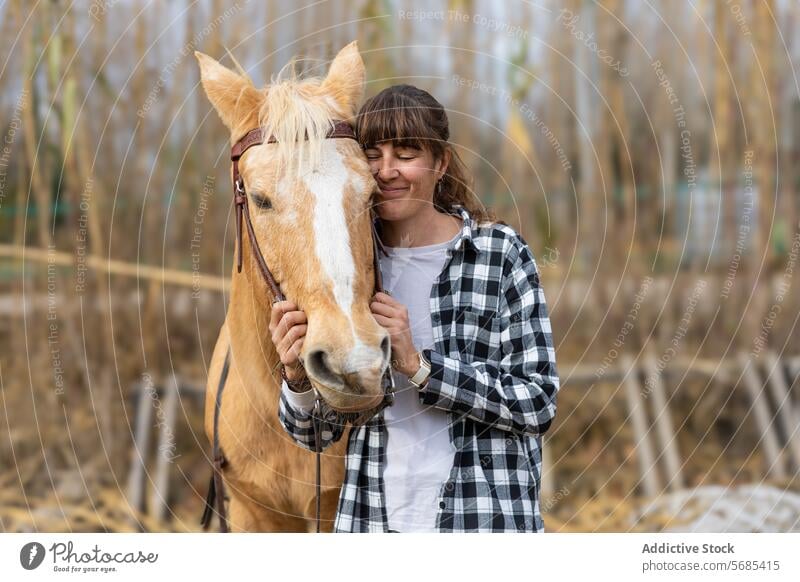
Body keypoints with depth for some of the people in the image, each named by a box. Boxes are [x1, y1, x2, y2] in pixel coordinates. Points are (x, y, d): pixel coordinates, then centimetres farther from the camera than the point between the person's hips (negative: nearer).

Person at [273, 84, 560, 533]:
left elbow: (539, 404, -12)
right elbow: (317, 435, 4)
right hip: (371, 517, 3)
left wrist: (418, 365, -19)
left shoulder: (501, 253, -6)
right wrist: (300, 378, -17)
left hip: (487, 517, -2)